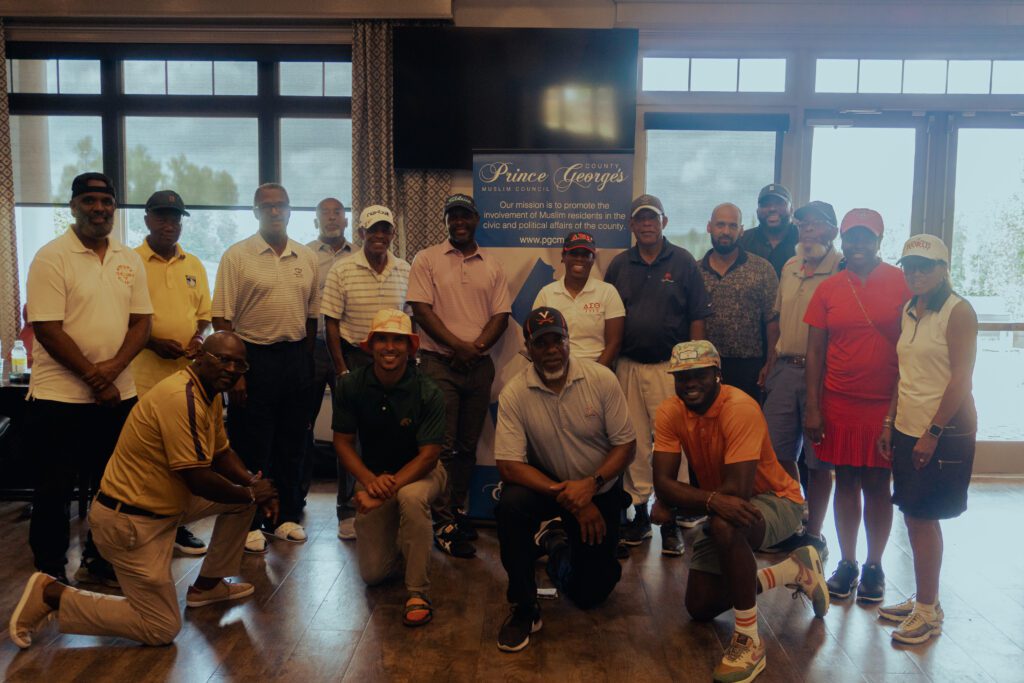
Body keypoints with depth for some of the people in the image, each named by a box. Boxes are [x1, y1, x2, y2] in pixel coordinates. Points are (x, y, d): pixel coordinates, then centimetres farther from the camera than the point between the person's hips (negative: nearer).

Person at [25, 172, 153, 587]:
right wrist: (92, 378, -14)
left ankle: (98, 563, 30)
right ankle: (49, 575, 21)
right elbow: (47, 330, -13)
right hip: (60, 397, -5)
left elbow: (142, 321, 4)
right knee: (55, 490, 6)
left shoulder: (129, 260, 8)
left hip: (118, 394, 5)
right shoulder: (51, 257, -8)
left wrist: (113, 367, -12)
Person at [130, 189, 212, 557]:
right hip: (145, 375, -5)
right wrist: (153, 342, -17)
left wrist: (198, 337, -4)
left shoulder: (194, 265, 13)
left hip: (188, 371, 5)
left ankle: (175, 524, 22)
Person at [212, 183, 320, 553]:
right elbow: (222, 319, -8)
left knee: (291, 444, 12)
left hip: (296, 359, 4)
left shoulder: (307, 258, 8)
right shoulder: (237, 256, -4)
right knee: (250, 446, 3)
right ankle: (248, 524, 15)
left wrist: (306, 359, 11)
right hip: (253, 357, -4)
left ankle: (285, 516, 25)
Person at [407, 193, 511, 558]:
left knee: (468, 445, 10)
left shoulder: (492, 265, 12)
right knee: (443, 446, -6)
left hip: (479, 365, 4)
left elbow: (501, 315, 7)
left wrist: (477, 346, -10)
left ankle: (457, 510, 24)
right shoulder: (426, 260, 2)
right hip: (439, 363, -3)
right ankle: (443, 524, 0)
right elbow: (421, 310, -6)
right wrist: (458, 345, -14)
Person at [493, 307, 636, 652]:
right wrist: (567, 497, -29)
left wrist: (590, 484, -29)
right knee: (511, 504, -34)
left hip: (599, 489, 1)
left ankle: (558, 541, 38)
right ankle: (524, 607, -11)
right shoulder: (514, 393, -18)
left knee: (589, 593, 2)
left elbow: (626, 444, -13)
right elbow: (509, 465, -21)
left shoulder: (602, 379, -17)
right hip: (545, 484, 0)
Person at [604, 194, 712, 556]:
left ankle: (671, 518, 9)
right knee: (634, 441, 8)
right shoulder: (619, 265, 10)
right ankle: (639, 511, 20)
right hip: (629, 366, 3)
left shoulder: (683, 262, 2)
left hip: (670, 366, -3)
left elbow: (697, 318, 1)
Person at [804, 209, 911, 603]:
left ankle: (874, 566, 22)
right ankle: (847, 563, 22)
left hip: (885, 404, -2)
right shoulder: (828, 289, 3)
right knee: (845, 481, 9)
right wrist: (812, 408, -1)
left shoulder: (901, 284, -2)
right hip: (838, 404, 2)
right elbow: (815, 352, 4)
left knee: (877, 484, 7)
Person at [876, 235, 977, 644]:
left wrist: (932, 433, -16)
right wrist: (889, 423, 10)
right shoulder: (909, 311, 11)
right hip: (908, 428, 7)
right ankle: (923, 600, 24)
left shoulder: (958, 312, -11)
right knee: (913, 516, 11)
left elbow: (960, 380, -15)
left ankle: (928, 612, 11)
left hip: (944, 432, -7)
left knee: (924, 517, -2)